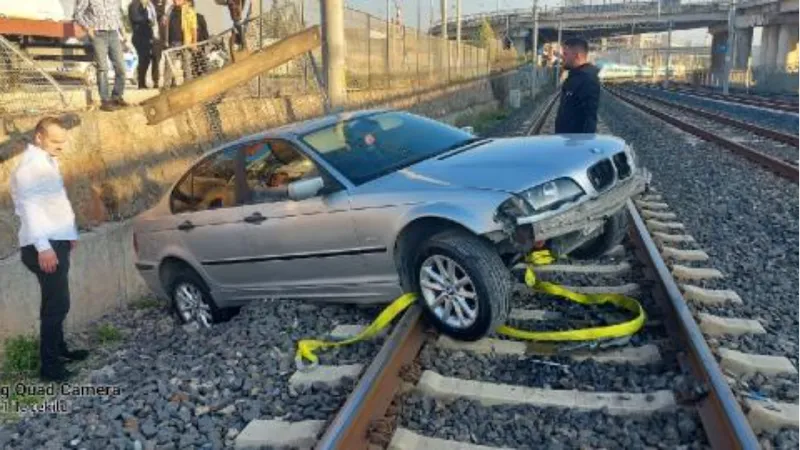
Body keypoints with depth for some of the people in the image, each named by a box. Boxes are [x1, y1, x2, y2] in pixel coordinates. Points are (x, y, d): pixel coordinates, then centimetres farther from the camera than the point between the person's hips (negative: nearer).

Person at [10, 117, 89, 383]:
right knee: (56, 305, -9)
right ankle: (49, 366, -3)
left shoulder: (47, 161, 15)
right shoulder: (30, 165, -14)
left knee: (57, 303, 18)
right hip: (44, 246, -10)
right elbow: (29, 207, -21)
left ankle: (58, 350, 31)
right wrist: (43, 246, -26)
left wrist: (69, 233, 22)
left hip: (56, 242, 10)